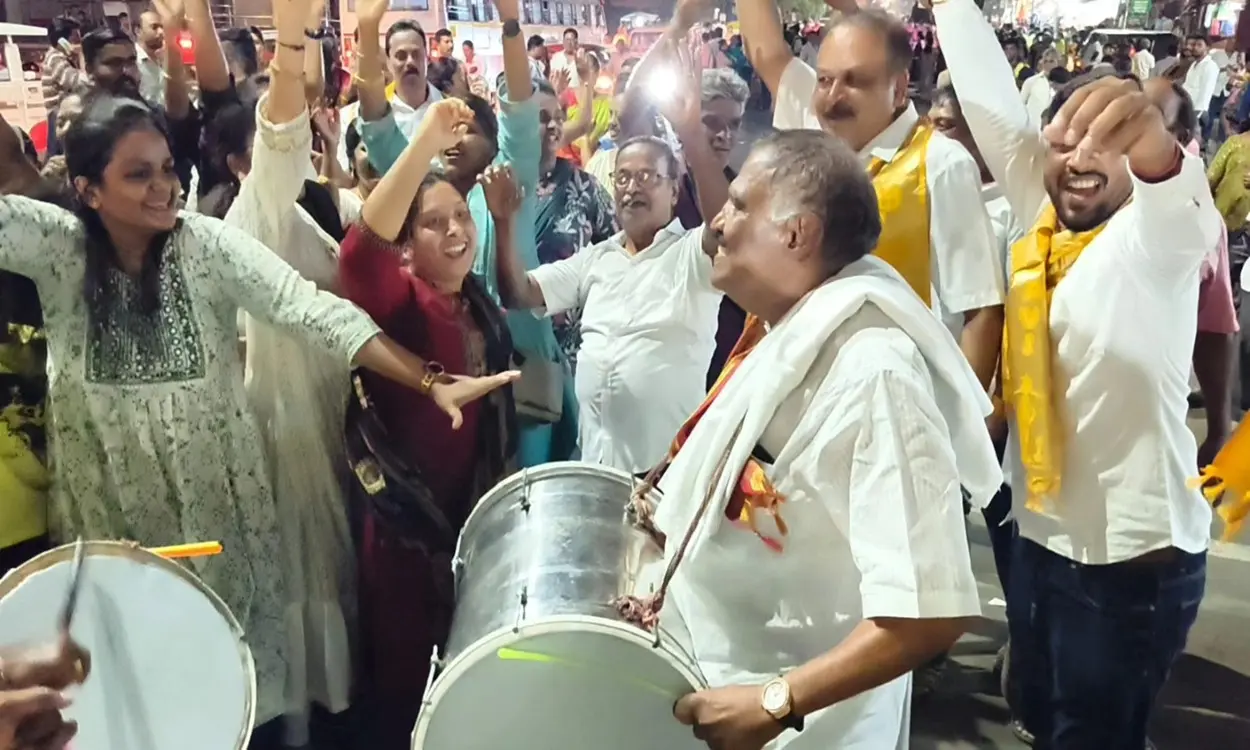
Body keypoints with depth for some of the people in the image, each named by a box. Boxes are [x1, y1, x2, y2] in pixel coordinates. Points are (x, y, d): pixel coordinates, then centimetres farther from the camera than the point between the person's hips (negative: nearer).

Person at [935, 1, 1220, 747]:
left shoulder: (1155, 241, -14)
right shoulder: (1043, 217, 3)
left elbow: (1181, 197, -37)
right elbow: (992, 103, 1)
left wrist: (1154, 143, -58)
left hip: (1135, 558, -6)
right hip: (1045, 536, 6)